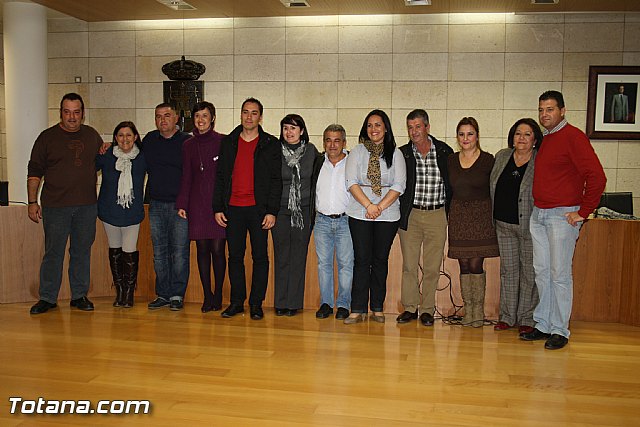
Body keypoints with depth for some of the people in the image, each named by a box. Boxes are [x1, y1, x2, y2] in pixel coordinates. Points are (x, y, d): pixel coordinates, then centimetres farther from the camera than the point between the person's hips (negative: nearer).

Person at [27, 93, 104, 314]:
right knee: (53, 252, 0)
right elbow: (34, 171, 2)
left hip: (86, 206, 3)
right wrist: (32, 202, -3)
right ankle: (47, 298, 11)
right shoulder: (47, 137, 2)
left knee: (82, 252, 8)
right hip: (55, 206, -2)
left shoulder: (92, 135, 10)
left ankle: (80, 296, 17)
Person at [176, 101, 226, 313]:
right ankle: (207, 296, 13)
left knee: (217, 249, -2)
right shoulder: (189, 145, 11)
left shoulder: (223, 142, 0)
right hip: (197, 204, 3)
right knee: (202, 249, 5)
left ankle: (218, 295, 11)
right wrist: (182, 204, 5)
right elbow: (186, 177, 12)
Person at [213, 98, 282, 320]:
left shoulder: (271, 144, 2)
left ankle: (256, 304, 11)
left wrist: (272, 211, -9)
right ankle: (236, 302, 18)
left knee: (260, 257, 2)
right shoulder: (228, 142, 11)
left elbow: (276, 180, -1)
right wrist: (218, 208, 4)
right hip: (233, 209, 3)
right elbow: (220, 177, 11)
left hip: (258, 208, -3)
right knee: (235, 256, 8)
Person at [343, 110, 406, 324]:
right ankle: (358, 309, 2)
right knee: (362, 260, -2)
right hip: (359, 214, 0)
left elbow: (399, 185, -1)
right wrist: (368, 205, -13)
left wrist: (380, 207, -12)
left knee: (380, 260, 4)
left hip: (388, 215, 0)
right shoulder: (357, 152, 8)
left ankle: (377, 309, 12)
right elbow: (351, 182, -2)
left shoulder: (395, 154, 8)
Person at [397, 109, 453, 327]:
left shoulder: (445, 151, 2)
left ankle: (427, 309, 17)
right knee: (409, 265, 5)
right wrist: (399, 213, -2)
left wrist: (449, 211, 3)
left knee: (432, 267, 5)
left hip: (437, 216, 0)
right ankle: (410, 308, 17)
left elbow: (452, 183, 8)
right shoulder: (402, 153, 2)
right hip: (410, 216, 0)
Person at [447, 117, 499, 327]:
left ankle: (478, 310, 5)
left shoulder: (488, 160, -3)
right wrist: (450, 213, 8)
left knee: (476, 264, -5)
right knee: (464, 265, 5)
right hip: (458, 217, 3)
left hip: (481, 217, -3)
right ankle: (468, 309, 13)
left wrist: (494, 216, -4)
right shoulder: (450, 160, 8)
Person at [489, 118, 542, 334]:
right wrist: (493, 217, 12)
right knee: (508, 269, 11)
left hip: (530, 226, -4)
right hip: (504, 225, 4)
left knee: (529, 271, 3)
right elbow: (492, 187, 15)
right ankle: (507, 316, 21)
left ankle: (527, 318, 16)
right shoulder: (501, 157, 6)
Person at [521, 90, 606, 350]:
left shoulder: (573, 136, -10)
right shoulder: (544, 139, 14)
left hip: (562, 215, -8)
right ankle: (543, 325, 20)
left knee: (560, 274, -3)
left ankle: (560, 331, 6)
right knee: (542, 272, 11)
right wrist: (537, 207, 16)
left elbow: (597, 177, -16)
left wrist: (583, 212, -14)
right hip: (538, 215, 8)